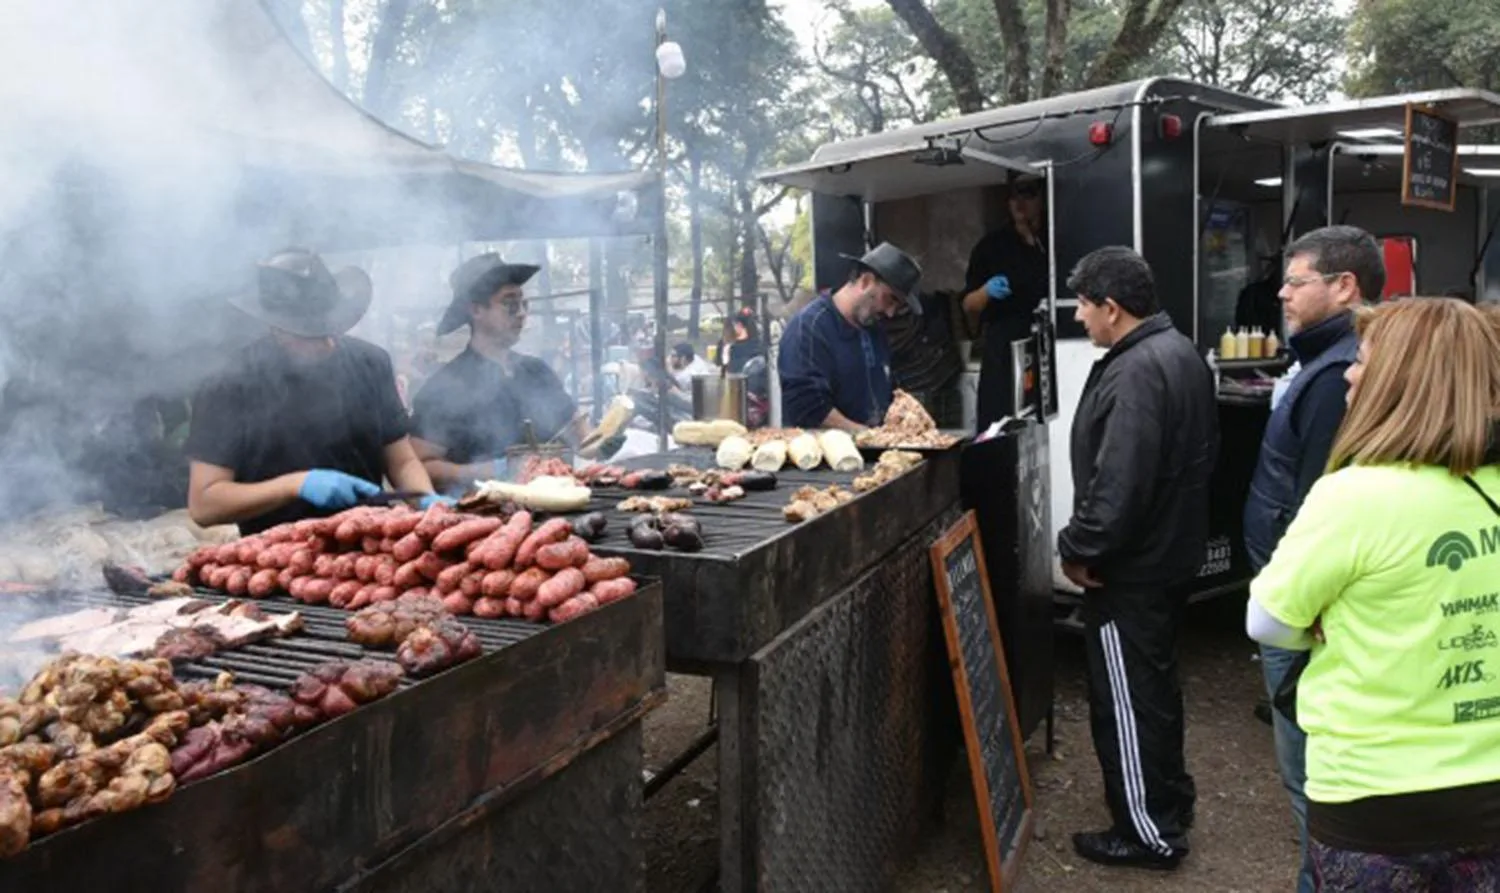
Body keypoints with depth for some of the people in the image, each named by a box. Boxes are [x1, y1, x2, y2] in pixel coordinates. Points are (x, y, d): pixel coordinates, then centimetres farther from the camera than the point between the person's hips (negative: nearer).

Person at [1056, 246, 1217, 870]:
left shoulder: (1136, 373, -26)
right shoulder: (1177, 350, 8)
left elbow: (1118, 485, -31)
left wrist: (1078, 549, -17)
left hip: (1129, 567, -10)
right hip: (1168, 551, 10)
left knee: (1126, 698, 3)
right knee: (1155, 685, 24)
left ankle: (1150, 832, 16)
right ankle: (1169, 797, 40)